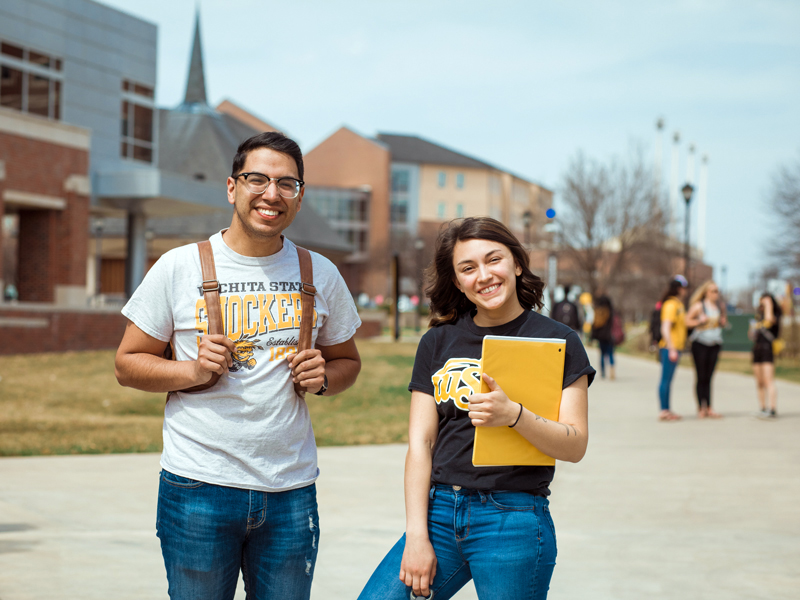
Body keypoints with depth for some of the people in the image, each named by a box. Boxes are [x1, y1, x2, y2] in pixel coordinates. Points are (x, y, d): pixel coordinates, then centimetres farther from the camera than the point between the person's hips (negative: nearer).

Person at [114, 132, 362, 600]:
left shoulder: (321, 274, 6)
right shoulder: (179, 268, -2)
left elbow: (348, 361, 18)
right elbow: (128, 364, 3)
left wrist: (324, 377, -5)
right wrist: (192, 371, -14)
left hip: (291, 491, 3)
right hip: (200, 487, -2)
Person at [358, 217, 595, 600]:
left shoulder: (557, 342, 2)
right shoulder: (438, 342, 11)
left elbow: (575, 446, -4)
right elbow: (420, 444, 6)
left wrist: (514, 415, -22)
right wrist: (416, 536, -3)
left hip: (514, 524, -3)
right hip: (439, 513, 3)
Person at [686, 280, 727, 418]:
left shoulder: (720, 306, 10)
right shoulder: (698, 306, -5)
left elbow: (724, 321, 23)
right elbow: (687, 320, -2)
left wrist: (723, 321, 1)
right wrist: (699, 321, -17)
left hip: (714, 344, 4)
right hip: (700, 343, -4)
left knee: (708, 377, 5)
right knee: (701, 377, -3)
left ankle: (709, 408, 6)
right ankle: (701, 408, 2)